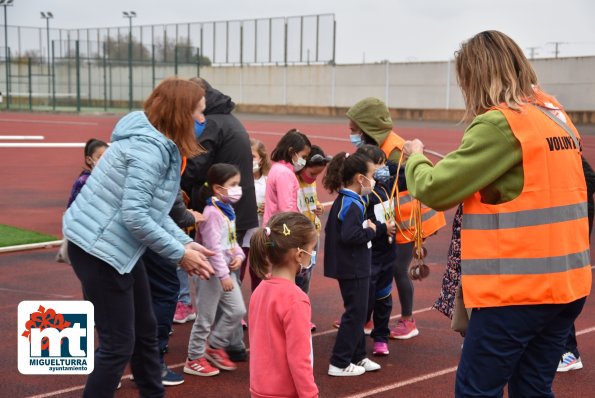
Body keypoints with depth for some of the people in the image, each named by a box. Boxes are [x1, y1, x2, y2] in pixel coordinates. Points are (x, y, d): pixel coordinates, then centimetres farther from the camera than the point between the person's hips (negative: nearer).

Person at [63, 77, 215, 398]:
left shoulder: (159, 144, 8)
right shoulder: (149, 149, -23)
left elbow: (152, 209, 9)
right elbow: (135, 215, -27)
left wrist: (185, 243, 0)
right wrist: (179, 254, -18)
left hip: (117, 247, 10)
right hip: (97, 248, -10)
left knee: (145, 330, 19)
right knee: (119, 343, -3)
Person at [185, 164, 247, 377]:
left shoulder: (228, 210, 10)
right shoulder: (212, 213, -20)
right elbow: (213, 247, -24)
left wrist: (239, 256, -1)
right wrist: (223, 275, -24)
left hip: (226, 270, 9)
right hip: (212, 272, -9)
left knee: (237, 311, 11)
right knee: (206, 317, 1)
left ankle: (215, 347, 28)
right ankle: (194, 359, 15)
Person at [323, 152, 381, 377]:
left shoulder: (343, 201, 10)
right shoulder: (352, 205, -20)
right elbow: (349, 235, -32)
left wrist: (367, 228, 8)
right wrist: (370, 230, -17)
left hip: (352, 267, 10)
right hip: (353, 268, -10)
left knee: (357, 312, 18)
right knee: (355, 313, -2)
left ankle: (357, 357, 28)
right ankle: (340, 363, 4)